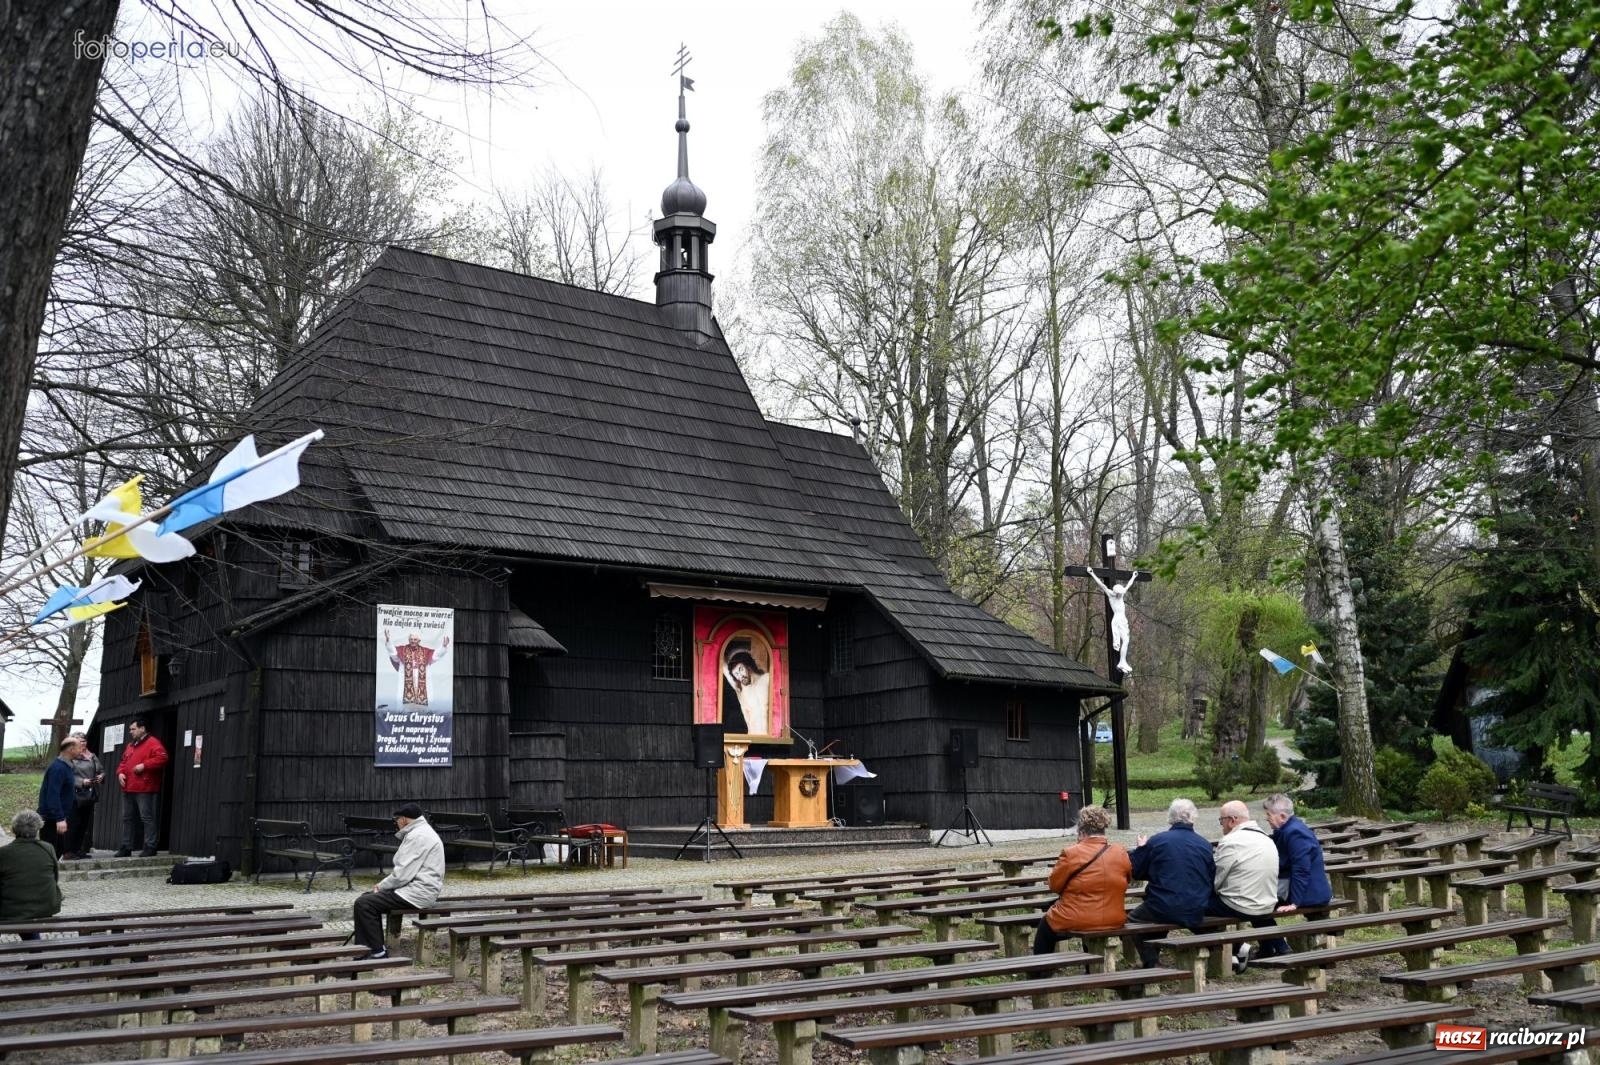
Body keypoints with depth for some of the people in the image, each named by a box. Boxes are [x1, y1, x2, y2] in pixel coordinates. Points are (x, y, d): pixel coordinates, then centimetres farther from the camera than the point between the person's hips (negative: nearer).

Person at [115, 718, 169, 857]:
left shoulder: (152, 743, -5)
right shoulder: (130, 746, 23)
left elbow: (162, 758, -18)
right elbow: (123, 762, 27)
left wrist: (144, 765, -21)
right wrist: (120, 772, 6)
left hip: (145, 789, -9)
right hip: (128, 789, 9)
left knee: (147, 818, -9)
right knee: (128, 818, 12)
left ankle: (150, 847, -8)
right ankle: (126, 847, 19)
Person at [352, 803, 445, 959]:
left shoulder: (418, 836, -17)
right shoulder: (420, 832, 18)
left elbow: (403, 873, -21)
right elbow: (405, 869, 21)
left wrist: (382, 885, -6)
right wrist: (383, 884, 8)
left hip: (418, 892, -11)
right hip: (415, 887, 11)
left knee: (363, 904, -15)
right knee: (367, 897, 16)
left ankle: (378, 952, -9)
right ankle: (366, 949, 14)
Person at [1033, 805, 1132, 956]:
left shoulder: (1071, 853, -16)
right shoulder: (1121, 854, -3)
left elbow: (1054, 886, -5)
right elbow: (1127, 879, 13)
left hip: (1075, 922, -5)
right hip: (1113, 921, 5)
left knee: (1045, 926, 24)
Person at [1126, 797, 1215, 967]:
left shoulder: (1156, 841, -8)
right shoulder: (1205, 845, 0)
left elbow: (1135, 872, 3)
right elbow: (1212, 879, 10)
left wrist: (1142, 849, 21)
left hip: (1164, 910, -3)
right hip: (1197, 913, 3)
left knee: (1132, 920, 19)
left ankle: (1151, 962, 8)